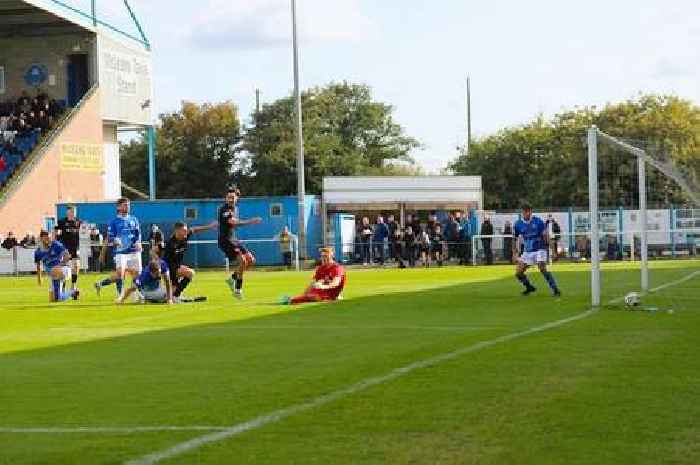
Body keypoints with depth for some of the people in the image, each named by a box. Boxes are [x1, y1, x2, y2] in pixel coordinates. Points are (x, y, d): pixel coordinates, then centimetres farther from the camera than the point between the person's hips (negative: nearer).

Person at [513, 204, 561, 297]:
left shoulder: (538, 221, -10)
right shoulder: (518, 224, -1)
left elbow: (545, 236, -5)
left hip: (539, 250, -4)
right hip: (527, 252, 4)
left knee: (543, 269, -24)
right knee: (518, 273, 0)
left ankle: (556, 290, -19)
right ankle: (529, 287, 26)